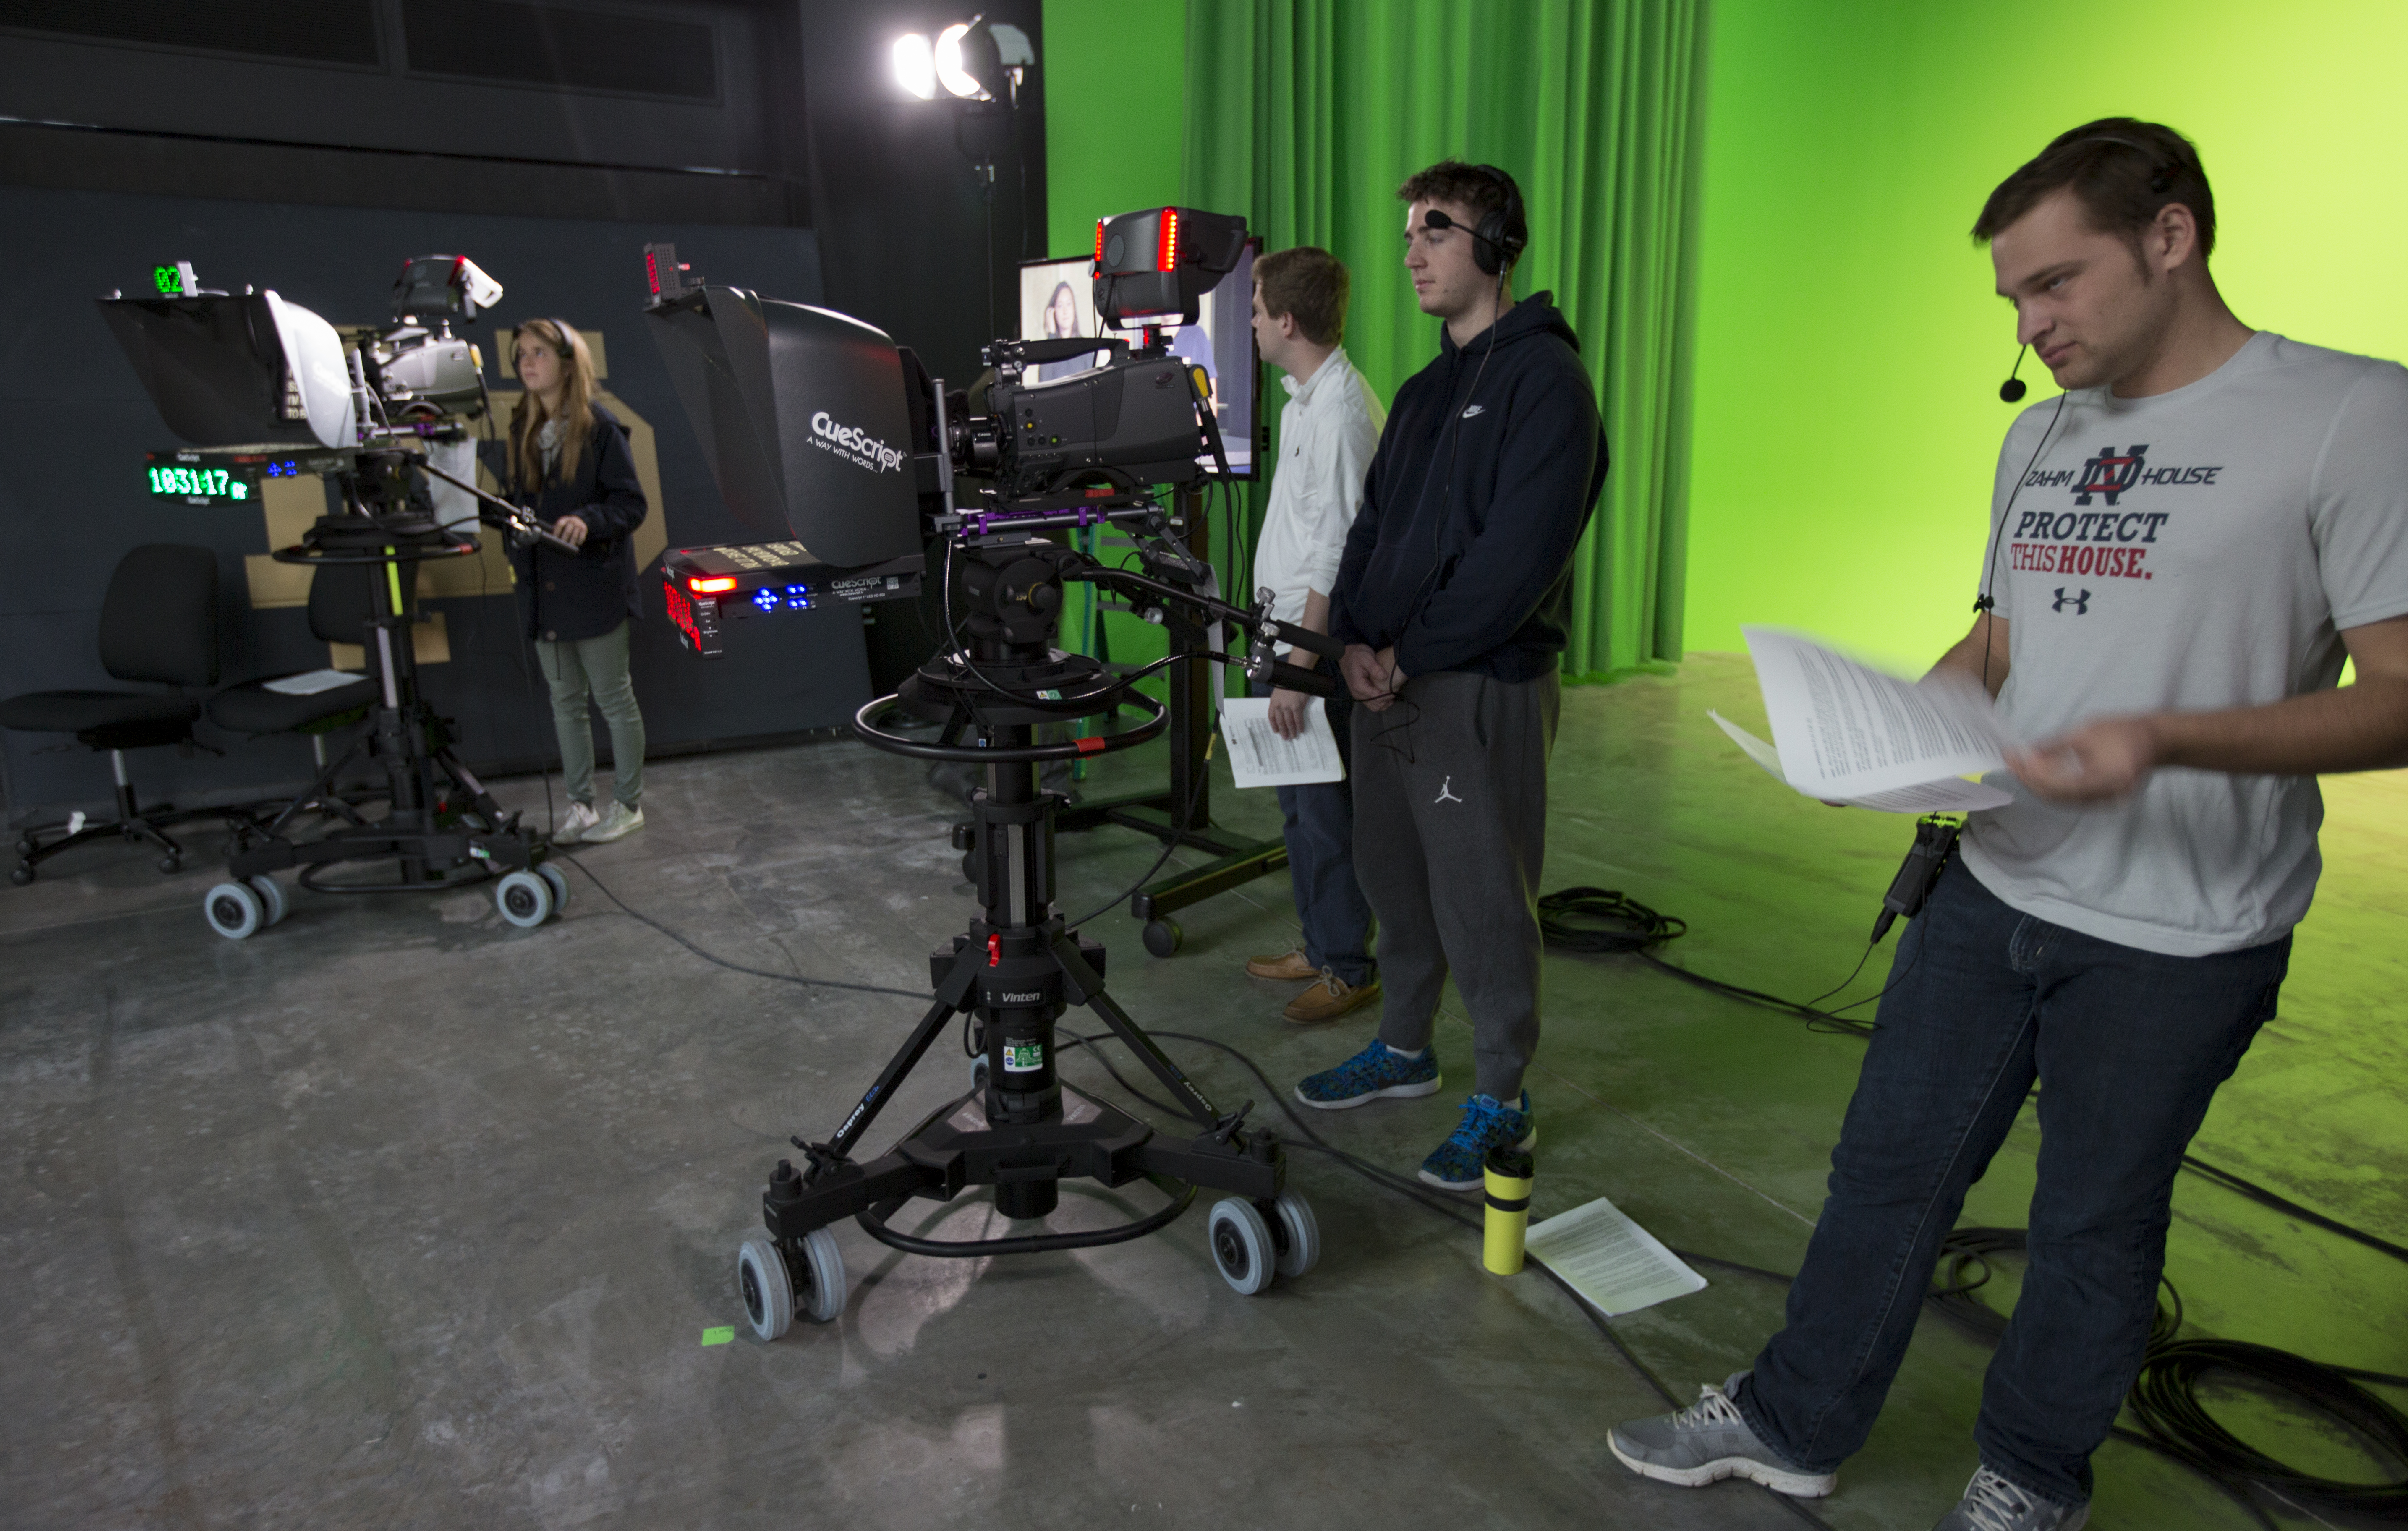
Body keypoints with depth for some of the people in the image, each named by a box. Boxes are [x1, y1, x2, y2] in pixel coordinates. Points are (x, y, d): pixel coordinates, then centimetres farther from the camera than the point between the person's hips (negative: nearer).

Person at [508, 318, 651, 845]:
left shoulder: (601, 428, -9)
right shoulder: (523, 429, 10)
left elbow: (632, 504, -12)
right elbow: (523, 500, 19)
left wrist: (589, 521, -27)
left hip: (595, 585, -7)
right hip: (544, 588, 7)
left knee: (614, 699, 4)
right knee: (565, 702, 12)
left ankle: (627, 805, 15)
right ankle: (580, 807, 22)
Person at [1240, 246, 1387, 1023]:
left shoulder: (1340, 411, -19)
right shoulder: (1306, 398, 13)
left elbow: (1336, 557, -23)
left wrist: (1298, 668, -23)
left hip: (1320, 643, -10)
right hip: (1292, 628, 10)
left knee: (1324, 809, 0)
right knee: (1298, 803, 17)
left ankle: (1349, 968, 13)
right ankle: (1319, 944, 30)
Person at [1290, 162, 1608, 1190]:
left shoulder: (1544, 377, -10)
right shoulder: (1425, 390, 17)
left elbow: (1520, 555, -19)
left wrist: (1411, 652, -15)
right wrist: (1355, 637, 0)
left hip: (1483, 685, -8)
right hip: (1387, 679, 8)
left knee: (1484, 900, 0)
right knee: (1394, 875, 17)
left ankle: (1501, 1100, 16)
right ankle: (1404, 1047, 35)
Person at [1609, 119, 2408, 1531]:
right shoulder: (2042, 436, 9)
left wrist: (2167, 740, -32)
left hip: (2178, 937, -5)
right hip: (1996, 887, 6)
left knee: (2096, 1222, 13)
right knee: (1890, 1166, 13)